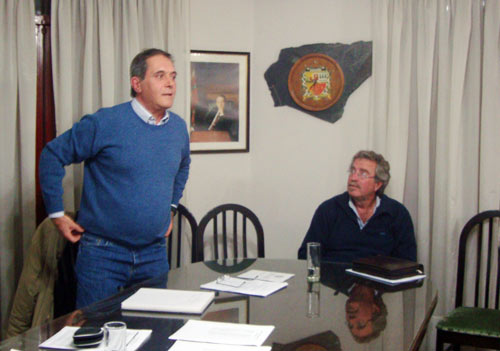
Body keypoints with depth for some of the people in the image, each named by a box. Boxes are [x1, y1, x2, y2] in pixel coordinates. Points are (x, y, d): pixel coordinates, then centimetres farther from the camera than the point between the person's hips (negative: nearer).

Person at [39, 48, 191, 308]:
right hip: (103, 254, -5)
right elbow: (52, 155, -6)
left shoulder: (178, 127, 6)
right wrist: (57, 213, -5)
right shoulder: (104, 123, -13)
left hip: (154, 254, 5)